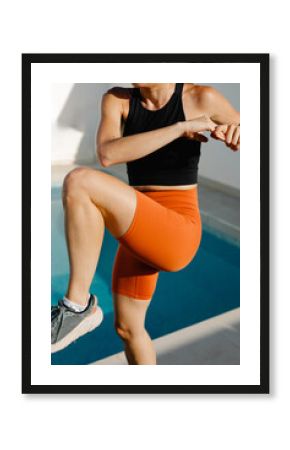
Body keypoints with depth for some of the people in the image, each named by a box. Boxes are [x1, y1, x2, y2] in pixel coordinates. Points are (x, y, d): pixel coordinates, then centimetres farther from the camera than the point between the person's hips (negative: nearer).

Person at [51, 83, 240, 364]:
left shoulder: (201, 97, -5)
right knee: (127, 329, 20)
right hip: (142, 232, 7)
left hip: (176, 237, -6)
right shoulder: (117, 99, 5)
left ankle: (78, 305, -10)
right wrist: (180, 127, -20)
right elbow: (107, 154, -15)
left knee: (78, 182, -24)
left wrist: (237, 133, -19)